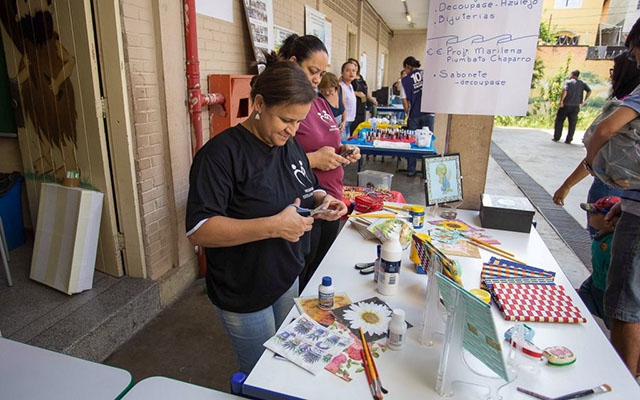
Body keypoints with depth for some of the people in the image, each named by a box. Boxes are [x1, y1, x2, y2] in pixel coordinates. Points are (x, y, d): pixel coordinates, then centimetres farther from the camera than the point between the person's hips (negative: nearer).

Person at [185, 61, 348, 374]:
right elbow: (198, 231, -28)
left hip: (288, 279, 7)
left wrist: (321, 200, -7)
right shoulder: (222, 153, -22)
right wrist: (274, 226, -34)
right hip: (244, 296, -6)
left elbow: (305, 191, 17)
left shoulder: (291, 147, 2)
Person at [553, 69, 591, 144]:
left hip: (566, 105, -4)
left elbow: (565, 91, -21)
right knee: (572, 124, 7)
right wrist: (584, 100, 8)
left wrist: (561, 101, -14)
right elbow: (589, 91, 1)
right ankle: (568, 140, 6)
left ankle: (556, 137, 13)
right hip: (576, 107, 4)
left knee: (559, 121, 9)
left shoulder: (568, 82, -5)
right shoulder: (582, 83, 9)